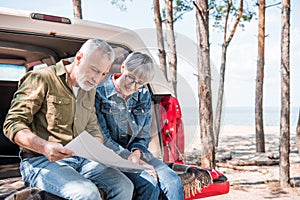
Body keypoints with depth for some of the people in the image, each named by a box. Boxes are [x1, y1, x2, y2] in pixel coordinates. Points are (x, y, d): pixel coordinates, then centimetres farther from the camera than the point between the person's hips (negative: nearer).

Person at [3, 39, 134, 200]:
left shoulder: (89, 90, 18)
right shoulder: (42, 79, -5)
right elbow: (12, 124, -10)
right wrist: (44, 147, -27)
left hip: (80, 158, 7)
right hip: (41, 160, -6)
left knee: (124, 186, -16)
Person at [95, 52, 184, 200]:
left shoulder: (144, 95, 8)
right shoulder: (100, 92, -9)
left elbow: (144, 135, 12)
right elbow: (102, 138, -12)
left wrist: (136, 153, -10)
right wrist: (130, 159, -18)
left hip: (136, 151, 5)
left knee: (174, 182, -18)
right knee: (149, 185, -29)